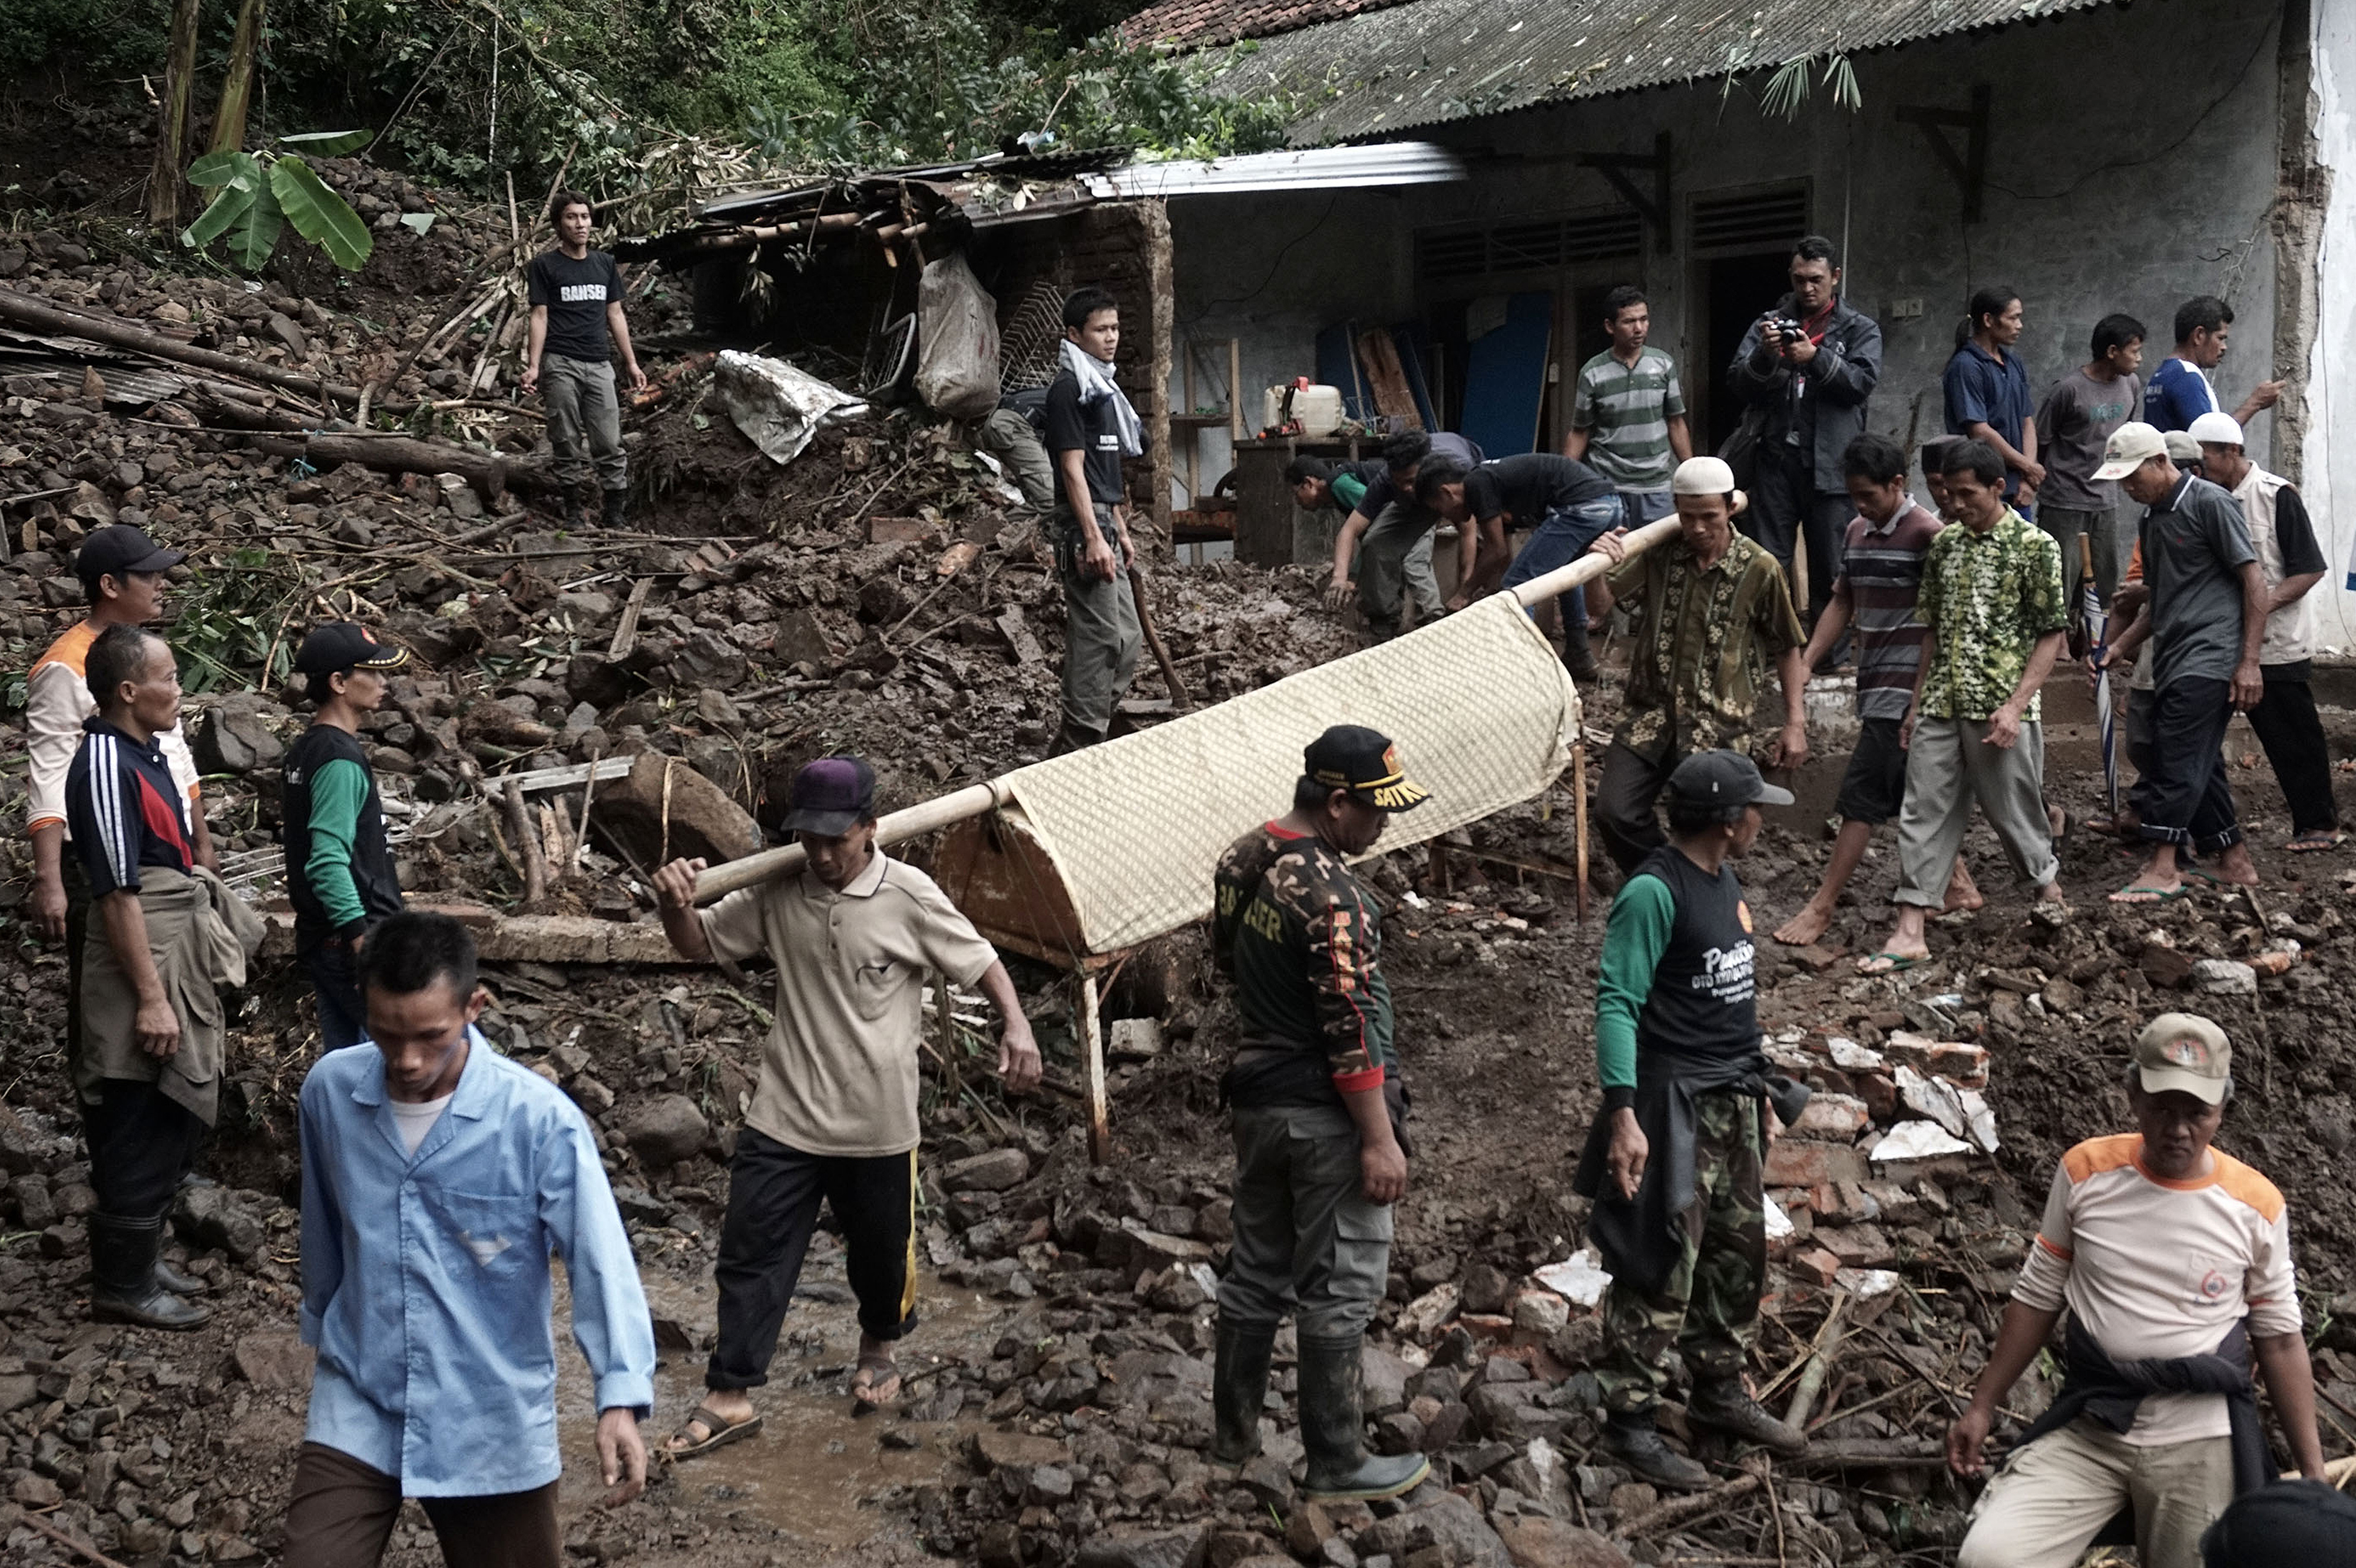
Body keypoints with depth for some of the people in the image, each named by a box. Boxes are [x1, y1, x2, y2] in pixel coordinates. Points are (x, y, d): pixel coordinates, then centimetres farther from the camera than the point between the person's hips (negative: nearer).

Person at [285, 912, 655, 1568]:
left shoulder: (541, 1119, -20)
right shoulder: (329, 1090, -8)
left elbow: (600, 1260, -22)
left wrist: (620, 1396, -35)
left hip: (493, 1422, -2)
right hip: (356, 1408, 2)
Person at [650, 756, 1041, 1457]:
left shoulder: (909, 897, -12)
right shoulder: (777, 892, -4)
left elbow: (979, 960, -4)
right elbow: (701, 944, 4)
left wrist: (1016, 1024, -20)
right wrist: (675, 907, -19)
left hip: (877, 1122, -1)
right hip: (784, 1116, 2)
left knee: (881, 1251, 18)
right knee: (750, 1253, 2)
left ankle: (879, 1346, 47)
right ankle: (730, 1397, 12)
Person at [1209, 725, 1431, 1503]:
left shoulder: (1242, 860, 4)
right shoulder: (1329, 893, -23)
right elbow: (1351, 1028, -23)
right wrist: (1380, 1140, -19)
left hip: (1257, 1098, 9)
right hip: (1326, 1114, -9)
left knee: (1257, 1268, 18)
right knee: (1339, 1287, 1)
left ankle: (1234, 1431, 27)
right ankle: (1336, 1462, 9)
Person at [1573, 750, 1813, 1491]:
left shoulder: (1723, 881, 9)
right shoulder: (1654, 892, -19)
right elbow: (1617, 1003, -21)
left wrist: (1755, 1079, 21)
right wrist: (1623, 1115, -28)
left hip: (1735, 1098, 9)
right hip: (1675, 1104, -9)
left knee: (1739, 1250, 17)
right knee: (1661, 1267, -5)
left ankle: (1719, 1389, 33)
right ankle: (1629, 1422, 4)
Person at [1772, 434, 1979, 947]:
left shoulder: (1927, 534, -12)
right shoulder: (1858, 533, 12)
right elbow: (1842, 604, 17)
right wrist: (1804, 664, 7)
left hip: (1903, 689, -8)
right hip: (1875, 688, 8)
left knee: (1861, 797, -7)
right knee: (1909, 795, 15)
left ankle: (1822, 906, -4)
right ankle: (1957, 884, 28)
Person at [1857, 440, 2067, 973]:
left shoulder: (2034, 546, -6)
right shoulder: (1944, 545, 11)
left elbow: (2053, 633, -8)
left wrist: (2016, 705, -15)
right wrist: (1917, 703, 13)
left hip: (1999, 711, -5)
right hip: (1941, 706, 5)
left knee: (2014, 812, 6)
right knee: (1924, 812, 0)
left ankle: (2051, 892, 32)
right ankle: (1910, 933, 0)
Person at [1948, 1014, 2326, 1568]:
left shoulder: (2255, 1205, -6)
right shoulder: (2087, 1170, -4)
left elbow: (2279, 1339, 4)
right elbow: (2038, 1298, 6)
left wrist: (2312, 1473, 2)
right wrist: (1981, 1407, 5)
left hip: (2199, 1442, 0)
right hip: (2087, 1430, 0)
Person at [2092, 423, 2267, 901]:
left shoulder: (2209, 503, -8)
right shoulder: (2151, 519, 18)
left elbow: (2254, 580, -10)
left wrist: (2250, 662, -14)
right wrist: (2119, 647, 12)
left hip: (2210, 657, -9)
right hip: (2172, 660, 9)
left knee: (2178, 759, -12)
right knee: (2199, 766, 11)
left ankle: (2163, 870, -12)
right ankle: (2235, 862, 20)